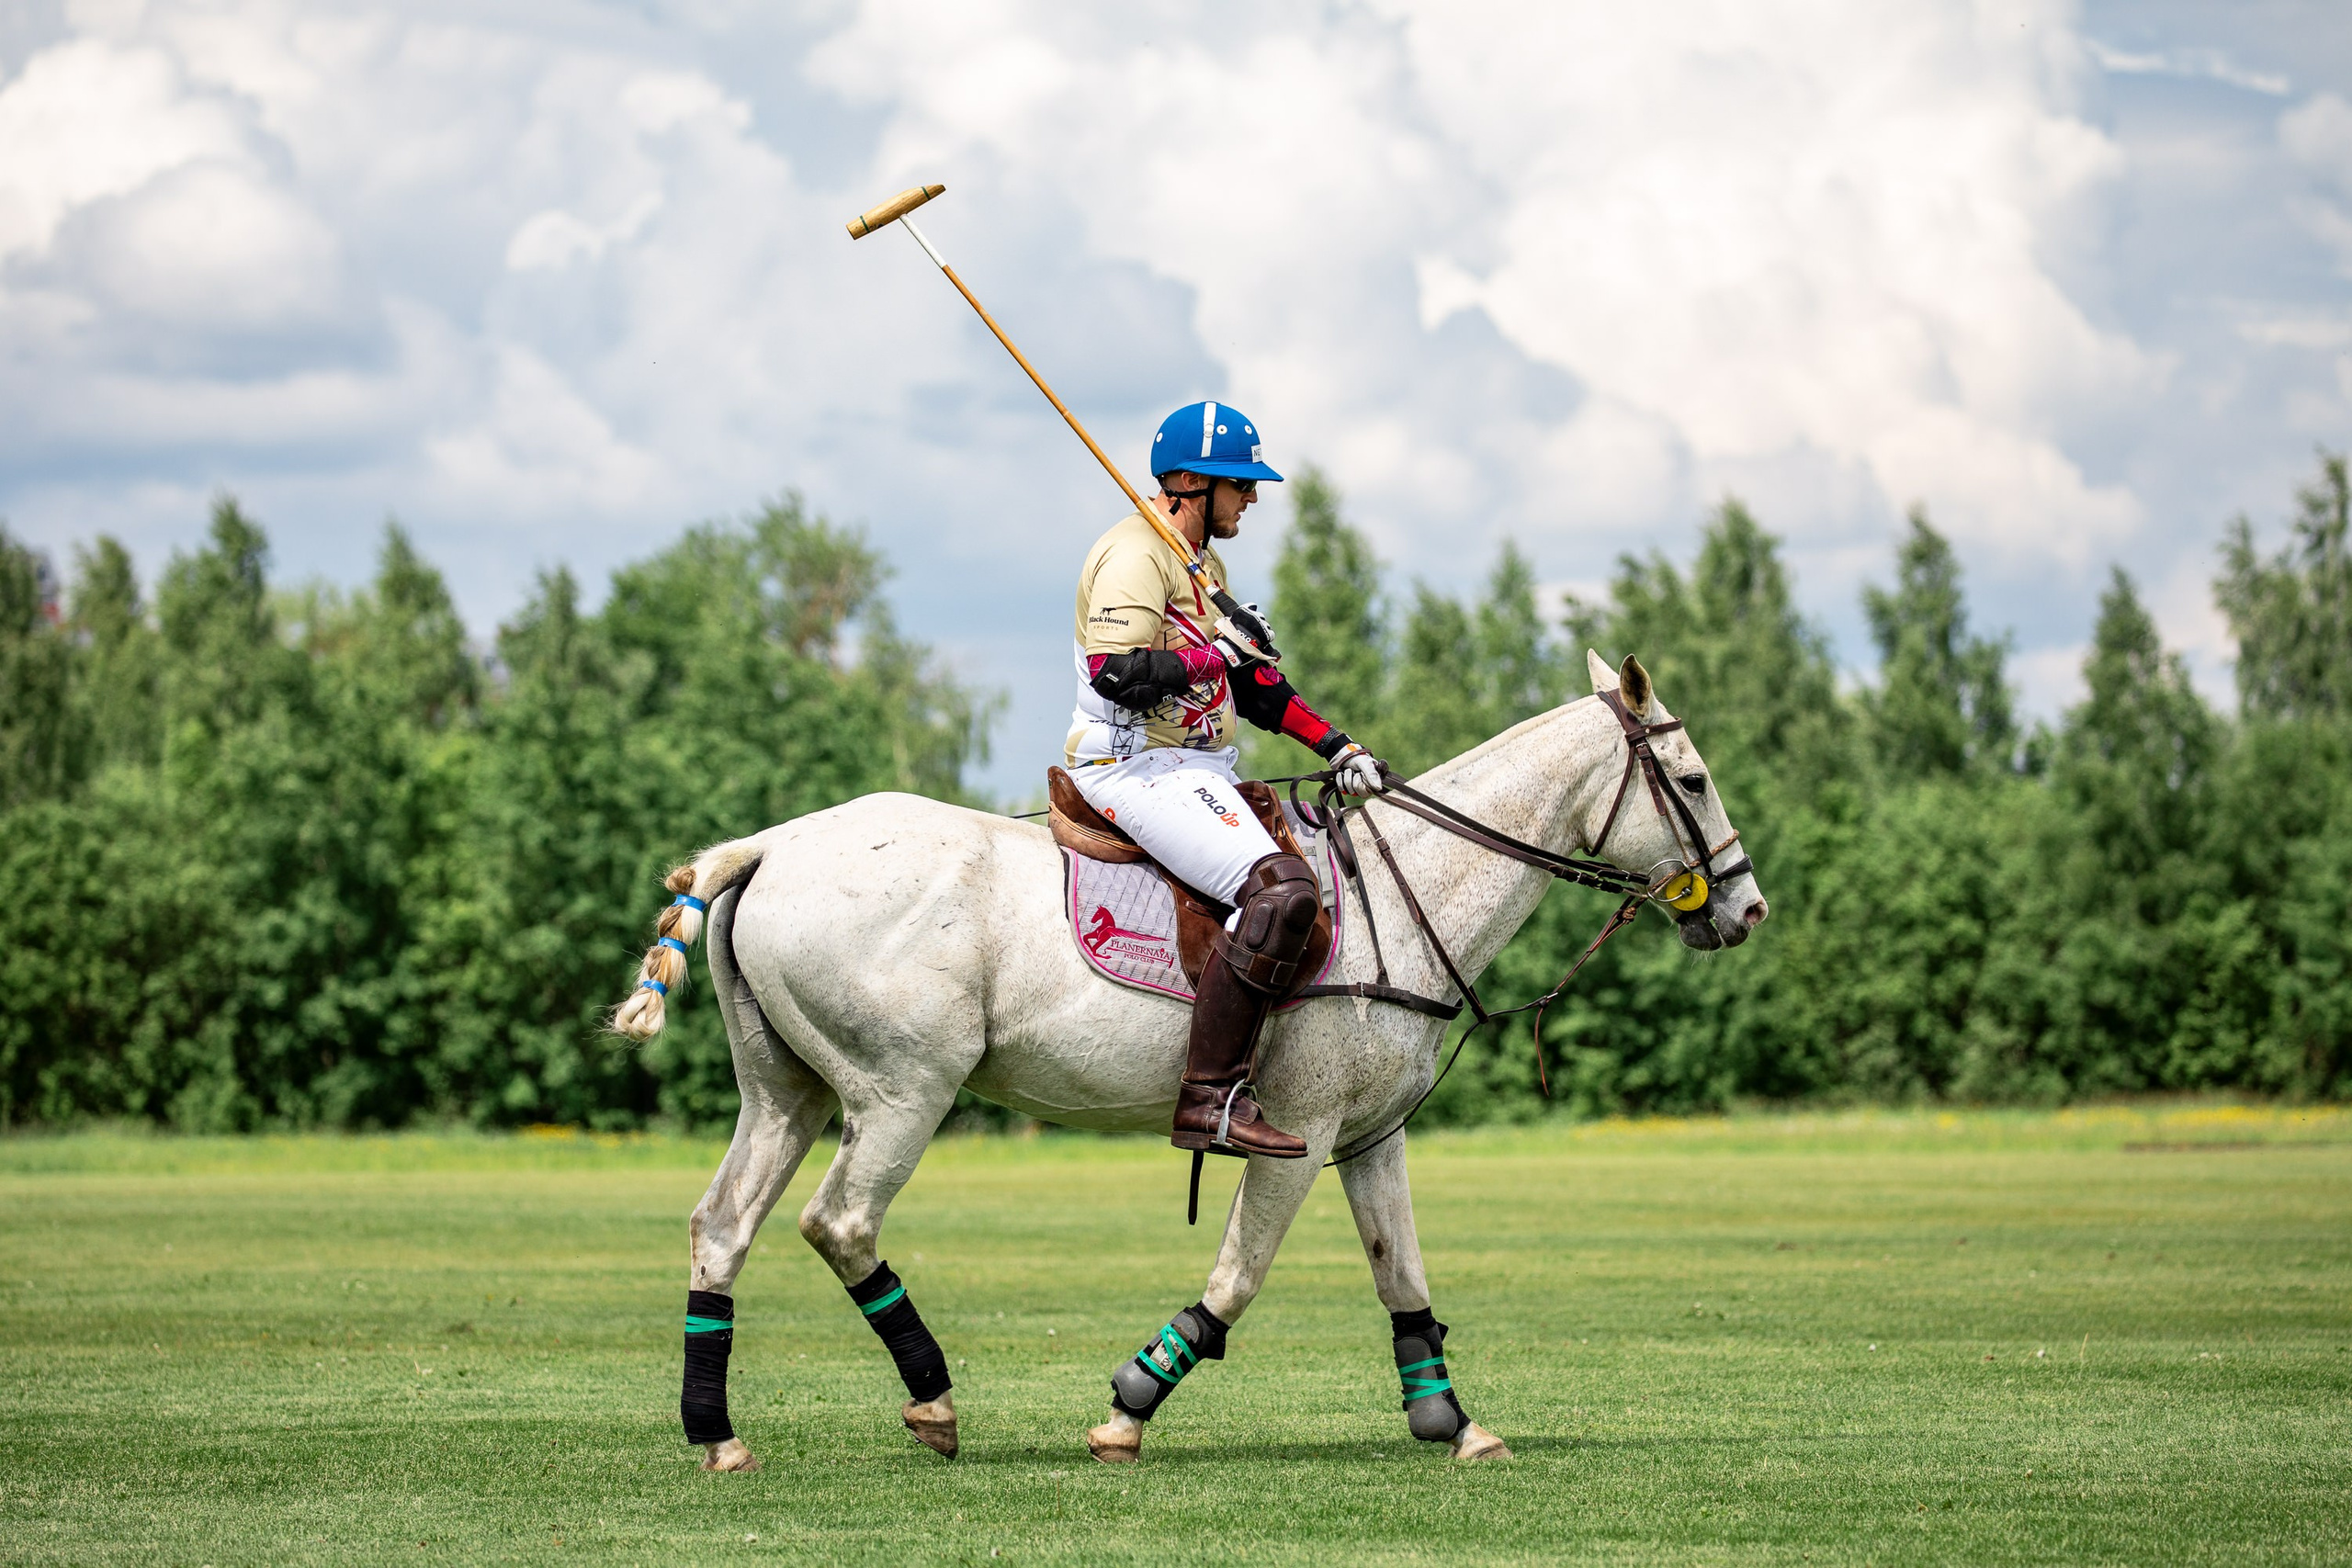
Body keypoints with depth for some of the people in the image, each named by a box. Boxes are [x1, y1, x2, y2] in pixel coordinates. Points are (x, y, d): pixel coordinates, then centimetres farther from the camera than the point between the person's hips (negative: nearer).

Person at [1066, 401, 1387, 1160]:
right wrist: (1217, 653, -16)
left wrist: (1335, 746, 12)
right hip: (1137, 769, -11)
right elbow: (1115, 671, -26)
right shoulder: (1134, 555, -11)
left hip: (1194, 770, 11)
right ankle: (1208, 1099, -32)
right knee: (1281, 886, -29)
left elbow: (1255, 688, 23)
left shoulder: (1203, 566, 22)